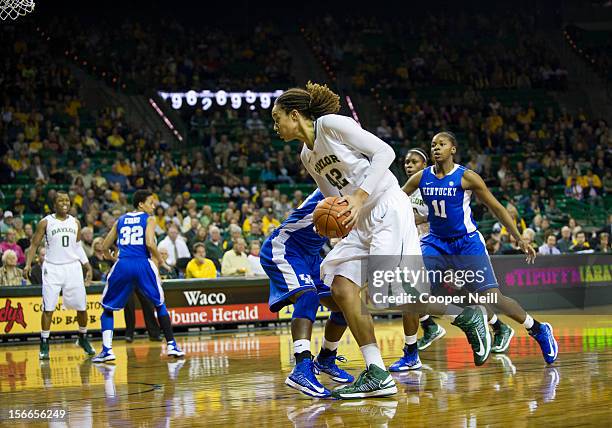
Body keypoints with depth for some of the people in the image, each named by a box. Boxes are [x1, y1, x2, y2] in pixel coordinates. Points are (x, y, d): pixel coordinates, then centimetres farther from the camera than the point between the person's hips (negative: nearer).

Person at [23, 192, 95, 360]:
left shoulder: (75, 223, 8)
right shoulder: (45, 222, -2)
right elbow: (34, 245, 0)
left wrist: (88, 267, 13)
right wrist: (28, 264, -12)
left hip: (73, 267, 3)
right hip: (52, 268, -3)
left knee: (81, 306, 4)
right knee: (48, 308, -8)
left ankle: (83, 339, 25)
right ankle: (44, 344, 0)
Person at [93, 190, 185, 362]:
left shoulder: (120, 220, 20)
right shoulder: (148, 219, 8)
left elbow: (104, 247, 19)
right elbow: (149, 243, -10)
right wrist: (159, 259, 6)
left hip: (122, 264, 2)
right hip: (143, 264, -2)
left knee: (108, 308, 14)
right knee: (159, 304, 18)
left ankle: (107, 349, -1)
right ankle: (171, 345, 14)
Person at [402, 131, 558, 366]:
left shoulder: (466, 177, -12)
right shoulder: (421, 178, -2)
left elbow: (497, 208, -6)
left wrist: (520, 239, -8)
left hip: (467, 243, -3)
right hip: (436, 242, 3)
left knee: (493, 297, -7)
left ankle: (539, 330, 16)